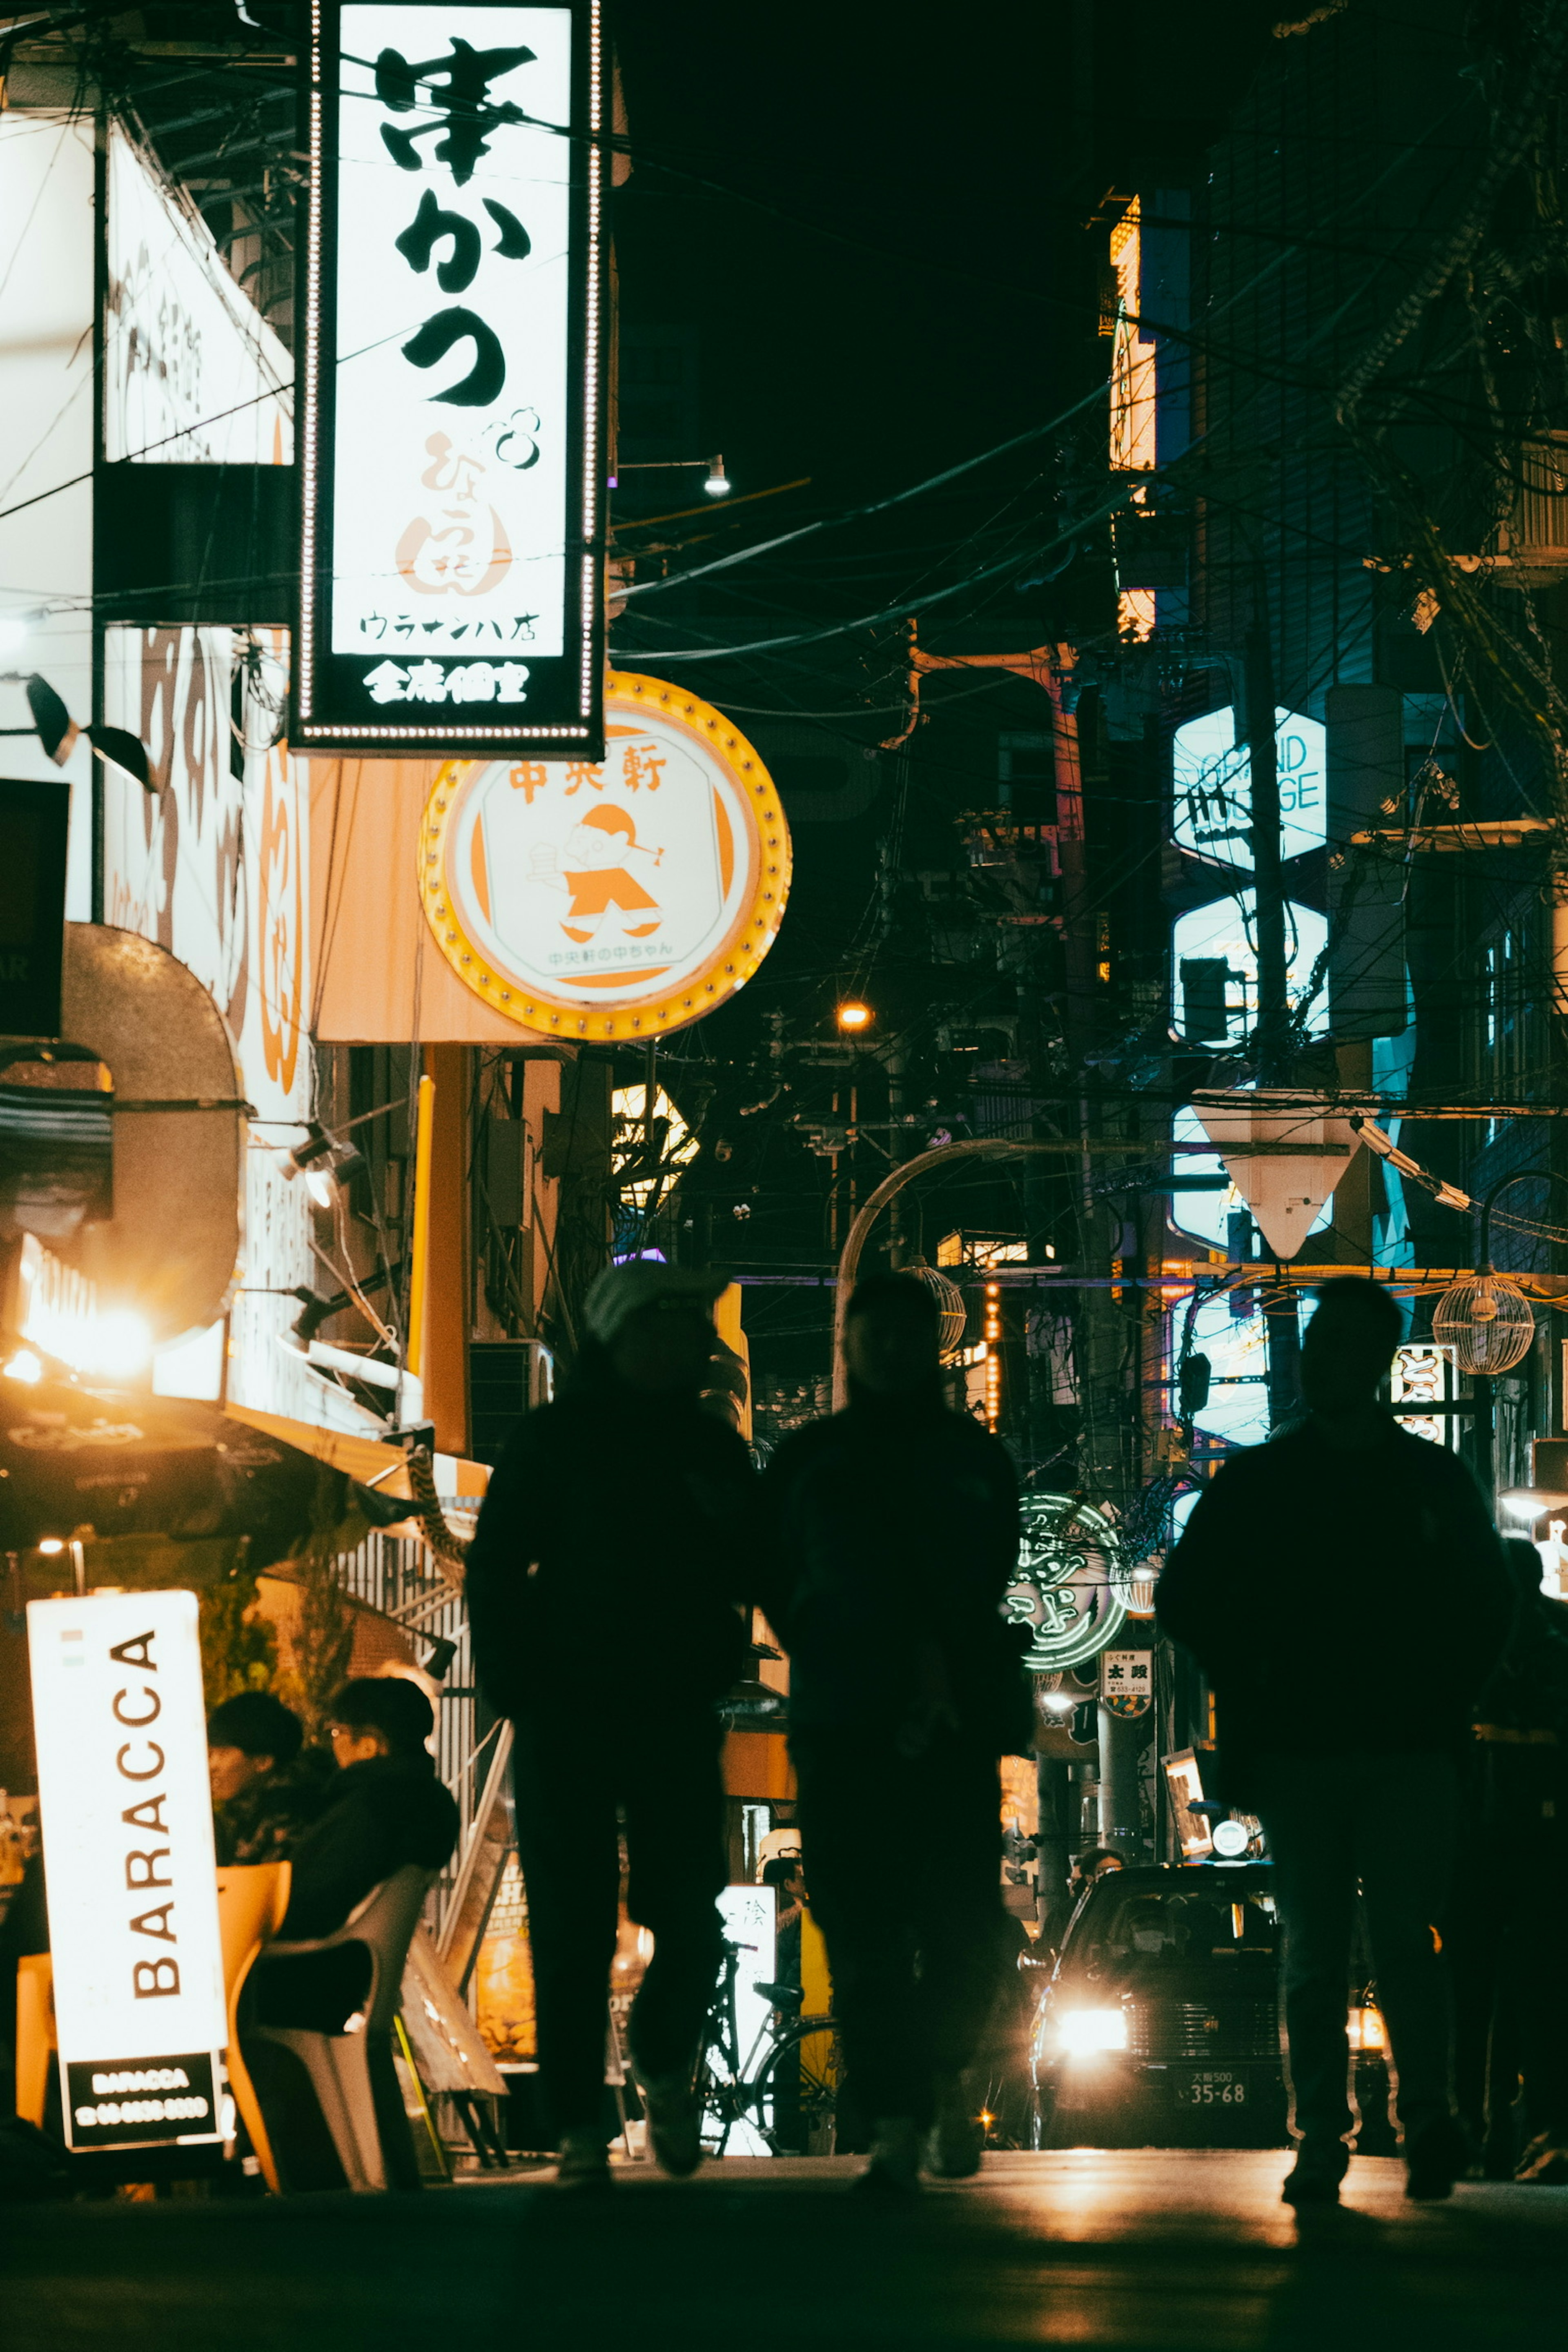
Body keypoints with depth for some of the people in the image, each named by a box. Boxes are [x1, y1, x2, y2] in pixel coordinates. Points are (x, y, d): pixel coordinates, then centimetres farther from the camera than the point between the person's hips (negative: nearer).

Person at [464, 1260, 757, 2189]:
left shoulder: (712, 1449, 10)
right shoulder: (558, 1440, 0)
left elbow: (752, 1571, 17)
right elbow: (495, 1568, 0)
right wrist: (515, 1686, -9)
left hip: (677, 1722, 3)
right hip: (569, 1720, -3)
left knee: (691, 1927, -4)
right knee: (573, 1932, -2)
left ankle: (665, 2064, 23)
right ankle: (580, 2129, 5)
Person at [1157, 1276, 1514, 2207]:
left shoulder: (1435, 1481, 10)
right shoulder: (1258, 1484, 10)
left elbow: (1489, 1605, 15)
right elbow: (1188, 1597, 13)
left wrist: (1443, 1697, 4)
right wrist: (1251, 1691, 4)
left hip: (1411, 1753, -1)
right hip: (1300, 1753, 1)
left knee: (1405, 1937, -12)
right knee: (1315, 1955, 0)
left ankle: (1429, 2120, -9)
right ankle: (1321, 2142, 1)